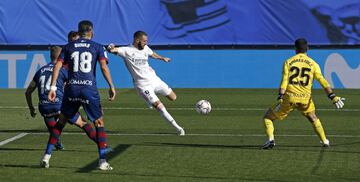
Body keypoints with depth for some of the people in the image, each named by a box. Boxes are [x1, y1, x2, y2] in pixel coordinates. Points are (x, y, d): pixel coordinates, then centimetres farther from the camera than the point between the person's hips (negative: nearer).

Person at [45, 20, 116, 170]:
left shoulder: (68, 47, 12)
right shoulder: (97, 47, 6)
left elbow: (57, 66, 4)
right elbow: (104, 68, -5)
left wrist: (53, 88, 3)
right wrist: (111, 87, 0)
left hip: (71, 88, 2)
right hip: (90, 89, -2)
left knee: (61, 122, 16)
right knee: (99, 124, 7)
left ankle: (47, 157, 15)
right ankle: (103, 161, -2)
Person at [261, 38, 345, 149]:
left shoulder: (288, 62, 3)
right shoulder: (313, 64, 6)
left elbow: (284, 81, -7)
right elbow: (323, 82, -3)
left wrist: (280, 98, -13)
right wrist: (332, 97, -4)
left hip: (290, 96, -2)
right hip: (305, 98, 2)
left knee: (268, 117, 11)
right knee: (313, 118, 31)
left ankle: (270, 139, -10)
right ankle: (324, 141, 30)